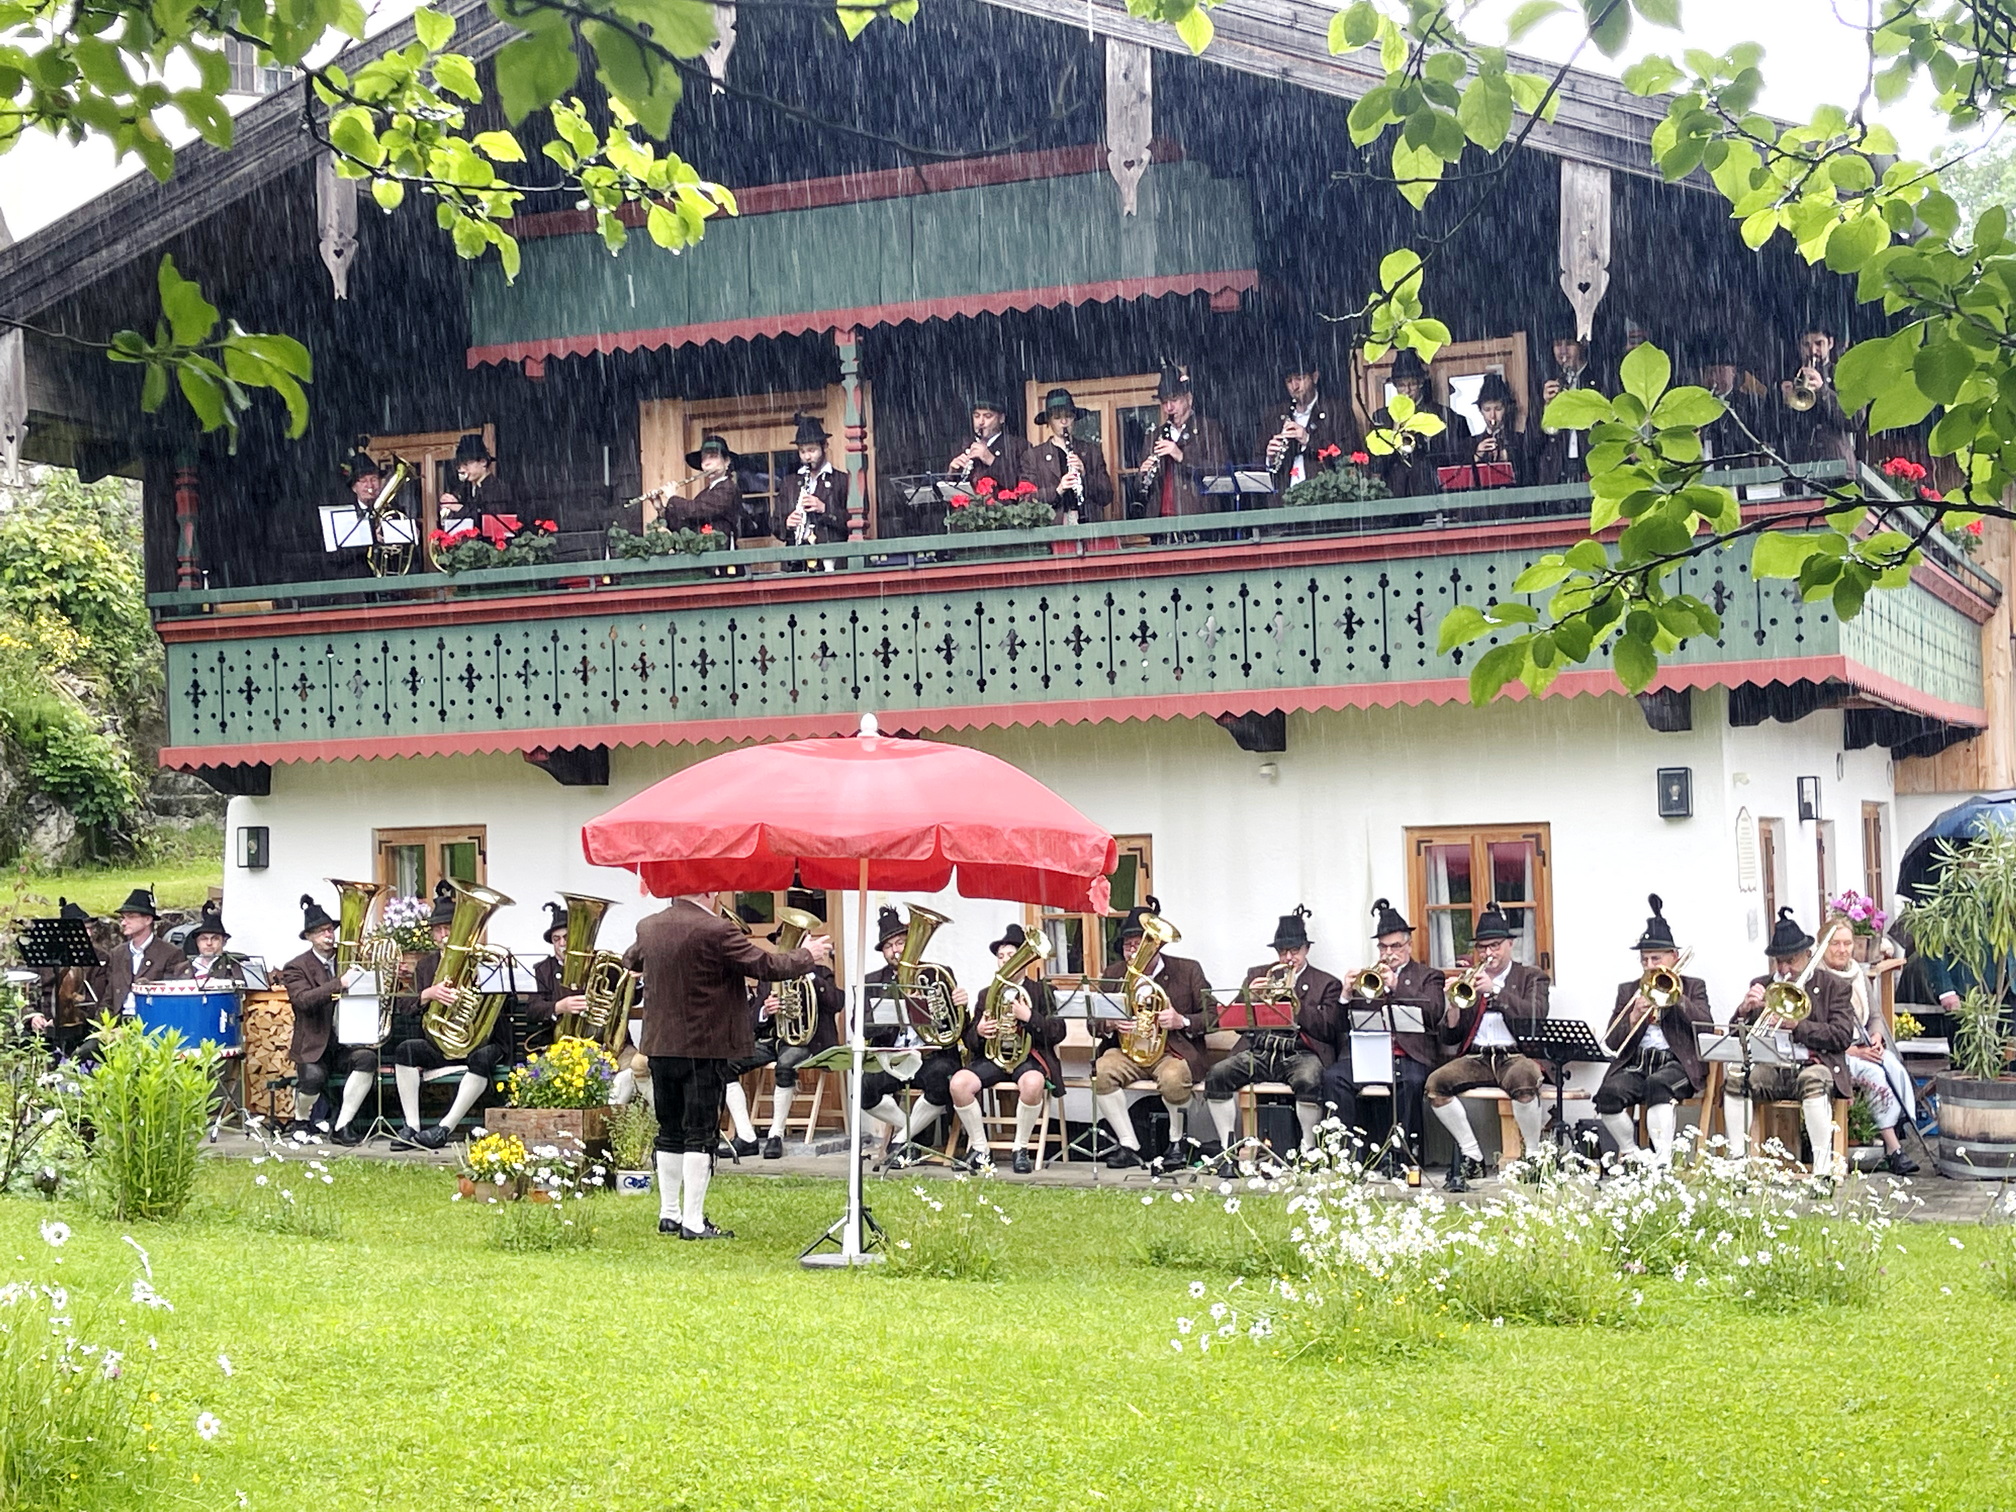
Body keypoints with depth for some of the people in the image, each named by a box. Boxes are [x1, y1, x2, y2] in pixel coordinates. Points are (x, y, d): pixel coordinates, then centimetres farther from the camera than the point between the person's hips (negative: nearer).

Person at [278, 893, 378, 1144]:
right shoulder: (296, 968, 1)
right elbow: (303, 1000, -18)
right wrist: (340, 984, -30)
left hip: (349, 1039, 3)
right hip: (315, 1044, -3)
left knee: (367, 1058, -29)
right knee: (312, 1077, -31)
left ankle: (342, 1126, -21)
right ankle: (302, 1119, 5)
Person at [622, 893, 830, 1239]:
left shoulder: (649, 928, 4)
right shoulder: (715, 931, -17)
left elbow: (630, 960, 25)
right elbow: (764, 966, -13)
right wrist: (807, 956, 3)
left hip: (660, 1045, 6)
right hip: (704, 1047, -6)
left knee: (670, 1133, 15)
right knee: (700, 1135, -2)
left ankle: (669, 1213, 21)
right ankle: (693, 1221, -2)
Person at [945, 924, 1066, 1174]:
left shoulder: (1041, 991, 11)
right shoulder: (987, 994, 21)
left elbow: (1057, 1032, -1)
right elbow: (969, 1040, 18)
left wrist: (1028, 1017, -15)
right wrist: (978, 1032, -6)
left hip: (1028, 1057, -3)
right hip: (992, 1057, 3)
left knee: (1033, 1084, -39)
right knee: (959, 1083, -28)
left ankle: (1020, 1148, -19)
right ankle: (980, 1150, -14)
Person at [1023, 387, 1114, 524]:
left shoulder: (1092, 451, 15)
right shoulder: (1033, 456, 10)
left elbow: (1106, 498, 10)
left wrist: (1084, 474, -5)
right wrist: (1057, 490, -13)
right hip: (1053, 527, -1)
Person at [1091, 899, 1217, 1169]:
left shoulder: (1188, 971, 4)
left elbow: (1213, 1016, 2)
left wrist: (1182, 1022, -17)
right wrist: (1109, 1024, -11)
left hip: (1174, 1049, -3)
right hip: (1127, 1051, 3)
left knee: (1173, 1078, -37)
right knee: (1100, 1072, -29)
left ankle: (1176, 1141, -8)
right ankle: (1129, 1146, -20)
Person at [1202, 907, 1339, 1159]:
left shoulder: (1327, 984, 13)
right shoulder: (1257, 975, 22)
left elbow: (1330, 1030, 0)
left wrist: (1294, 999, -6)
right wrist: (1250, 998, -4)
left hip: (1301, 1053, -3)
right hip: (1259, 1051, 3)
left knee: (1308, 1082, -38)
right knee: (1216, 1076, -25)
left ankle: (1308, 1148, -22)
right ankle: (1227, 1146, -18)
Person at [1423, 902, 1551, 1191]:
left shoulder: (1531, 977, 13)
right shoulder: (1469, 980, 19)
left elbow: (1537, 1014, -9)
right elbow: (1449, 1038, 13)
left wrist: (1494, 990, -17)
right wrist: (1454, 1004, -7)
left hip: (1517, 1055, -3)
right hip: (1475, 1058, 3)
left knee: (1523, 1082, -39)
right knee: (1435, 1084, -26)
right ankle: (1472, 1156, -15)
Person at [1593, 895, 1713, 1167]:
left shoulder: (1693, 988, 16)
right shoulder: (1627, 990, 22)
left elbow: (1706, 1027, -2)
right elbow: (1612, 1042, 12)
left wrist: (1676, 996, -7)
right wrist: (1635, 1015, -5)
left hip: (1677, 1063, -3)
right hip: (1635, 1064, 3)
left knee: (1657, 1084, -38)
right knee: (1608, 1094, -30)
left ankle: (1663, 1158, -40)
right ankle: (1632, 1153, -12)